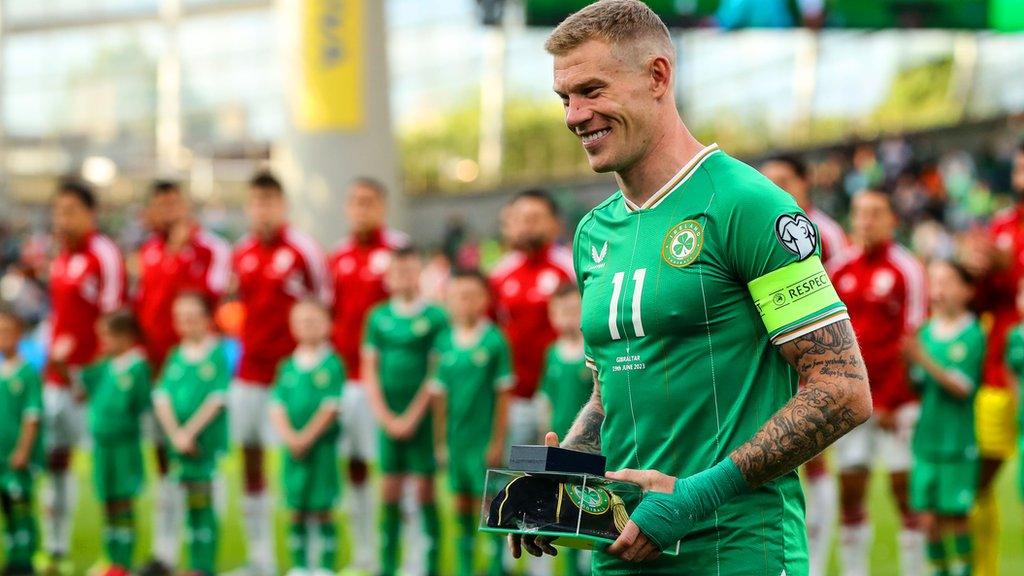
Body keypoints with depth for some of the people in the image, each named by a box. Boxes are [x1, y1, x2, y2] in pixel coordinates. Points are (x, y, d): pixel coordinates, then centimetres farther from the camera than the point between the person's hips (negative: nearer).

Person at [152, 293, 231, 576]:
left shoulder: (218, 355, -3)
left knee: (203, 504, -3)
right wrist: (175, 433, -11)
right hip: (178, 442, 4)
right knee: (190, 506, 6)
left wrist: (190, 432, -14)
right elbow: (162, 398, 3)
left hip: (207, 441, -4)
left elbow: (216, 400, -10)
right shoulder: (175, 356, 10)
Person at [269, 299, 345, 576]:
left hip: (322, 446, -4)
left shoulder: (332, 364, -4)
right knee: (297, 510, 7)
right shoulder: (288, 366, 8)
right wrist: (289, 437, -10)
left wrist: (307, 437, -14)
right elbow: (277, 407, 4)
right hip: (292, 447, 4)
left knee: (323, 509, -2)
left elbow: (331, 408, -10)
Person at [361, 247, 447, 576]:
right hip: (388, 418, 3)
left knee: (425, 488, -3)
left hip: (423, 417, -3)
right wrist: (386, 417, -2)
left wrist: (412, 417, -9)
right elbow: (369, 371, 8)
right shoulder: (379, 317, 8)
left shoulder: (435, 317, -2)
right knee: (389, 491, 5)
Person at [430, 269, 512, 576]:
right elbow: (441, 394, 9)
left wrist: (498, 440, -7)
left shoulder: (494, 341, -7)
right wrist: (441, 440, 8)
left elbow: (503, 394, -6)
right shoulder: (445, 342, 4)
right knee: (462, 501, 10)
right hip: (455, 437, 4)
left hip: (484, 438, -4)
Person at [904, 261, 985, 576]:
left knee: (955, 514, -1)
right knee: (928, 517, 5)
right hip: (926, 439, 4)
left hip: (958, 440, -4)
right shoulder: (926, 331, 8)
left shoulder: (973, 335, -6)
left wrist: (927, 362, -24)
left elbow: (963, 386, -13)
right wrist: (911, 362, -15)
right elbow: (917, 383, 5)